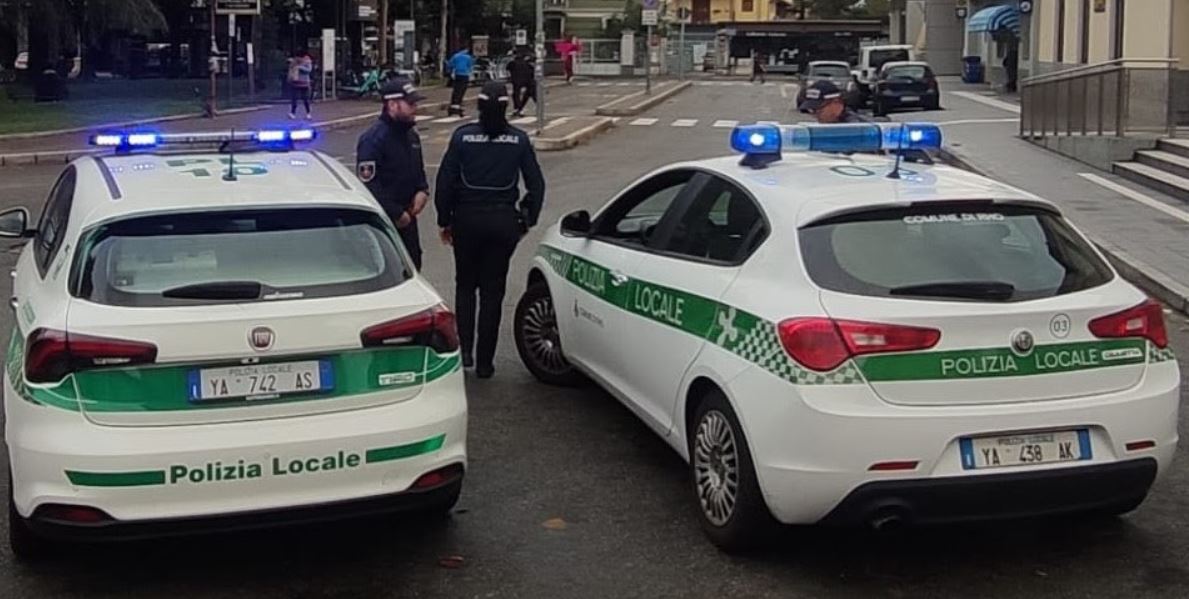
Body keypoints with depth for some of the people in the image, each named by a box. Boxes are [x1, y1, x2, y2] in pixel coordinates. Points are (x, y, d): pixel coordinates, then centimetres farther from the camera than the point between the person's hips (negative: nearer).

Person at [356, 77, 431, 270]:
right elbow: (367, 184, -21)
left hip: (406, 217, 8)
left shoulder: (411, 135, 10)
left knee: (412, 267, 14)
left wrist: (422, 191, 2)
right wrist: (395, 213, -19)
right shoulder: (373, 139, -18)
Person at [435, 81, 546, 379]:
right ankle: (484, 362, 9)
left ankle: (465, 350, 7)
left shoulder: (462, 136, -6)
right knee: (492, 291, 8)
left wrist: (445, 221, 6)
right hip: (504, 220, 0)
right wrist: (527, 220, 13)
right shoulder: (519, 140, -3)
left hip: (467, 219, 0)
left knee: (465, 286, 18)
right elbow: (536, 184, 0)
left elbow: (445, 182, -4)